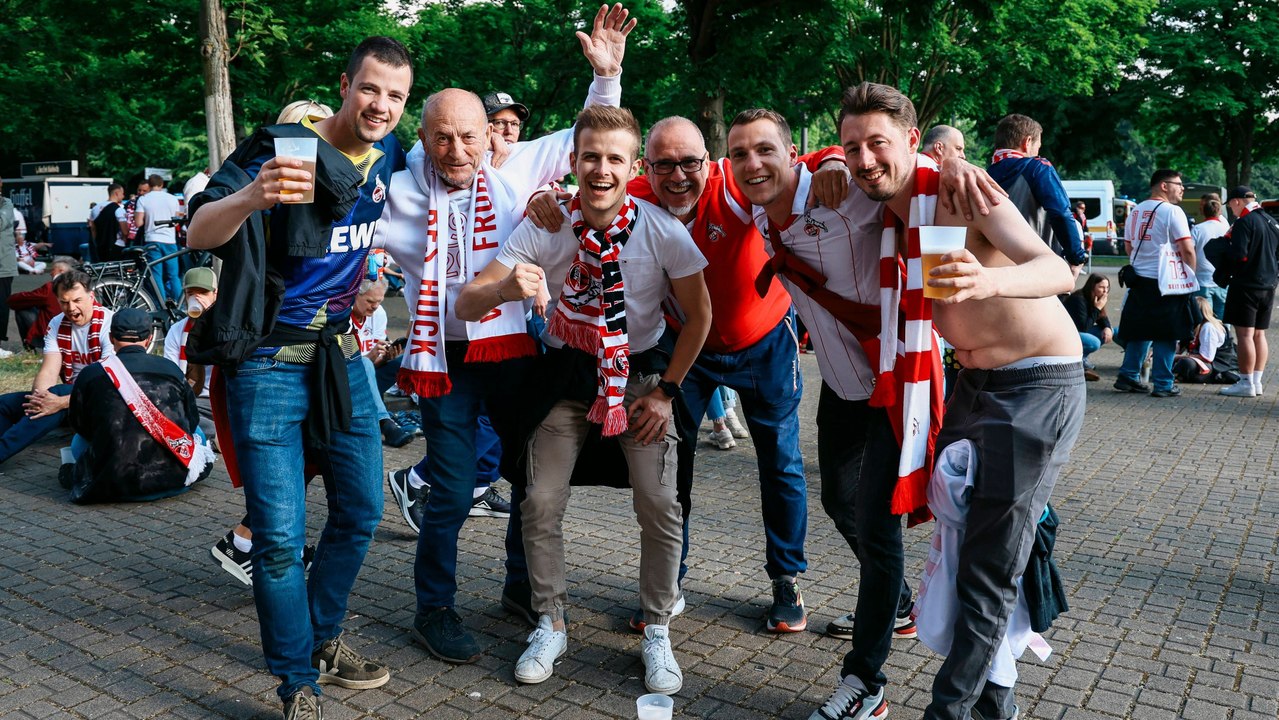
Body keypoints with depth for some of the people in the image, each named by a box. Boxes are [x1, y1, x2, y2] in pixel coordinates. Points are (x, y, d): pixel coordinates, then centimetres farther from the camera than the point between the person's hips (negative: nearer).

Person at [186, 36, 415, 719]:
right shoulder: (279, 149, -16)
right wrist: (250, 197, -47)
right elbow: (198, 234, -29)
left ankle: (323, 639, 33)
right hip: (270, 363, -6)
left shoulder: (387, 153, 3)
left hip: (341, 355, 6)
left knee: (359, 511, 12)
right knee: (280, 536, -5)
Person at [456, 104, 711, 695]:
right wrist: (505, 289, -42)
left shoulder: (663, 231, -16)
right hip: (566, 376, 1)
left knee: (659, 505, -11)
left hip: (639, 375, -1)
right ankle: (550, 625, 19)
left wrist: (666, 389, -7)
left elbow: (698, 315, -3)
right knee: (540, 503, -4)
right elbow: (465, 306, -19)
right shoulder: (543, 229, -15)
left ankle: (657, 632, 10)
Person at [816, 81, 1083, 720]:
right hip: (973, 381, 8)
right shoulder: (885, 214, 2)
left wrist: (990, 280, -50)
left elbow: (1059, 271, -29)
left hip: (1038, 383, -8)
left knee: (990, 569, -6)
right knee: (956, 537, 12)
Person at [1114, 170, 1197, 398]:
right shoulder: (1172, 211, -10)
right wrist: (1190, 277, -2)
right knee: (1166, 335, 0)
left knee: (1139, 331, 14)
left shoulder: (1136, 211, 12)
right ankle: (1162, 384, 4)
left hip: (1139, 279, 7)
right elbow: (1187, 250, -13)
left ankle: (1128, 377, 14)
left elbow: (1128, 246, 19)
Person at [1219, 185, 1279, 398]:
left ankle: (1246, 384, -4)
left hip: (1246, 286, -8)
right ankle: (1256, 381, 16)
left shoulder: (1244, 222, -13)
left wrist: (1225, 247, -4)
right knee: (1259, 334, 12)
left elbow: (1238, 255, -21)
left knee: (1245, 334, -5)